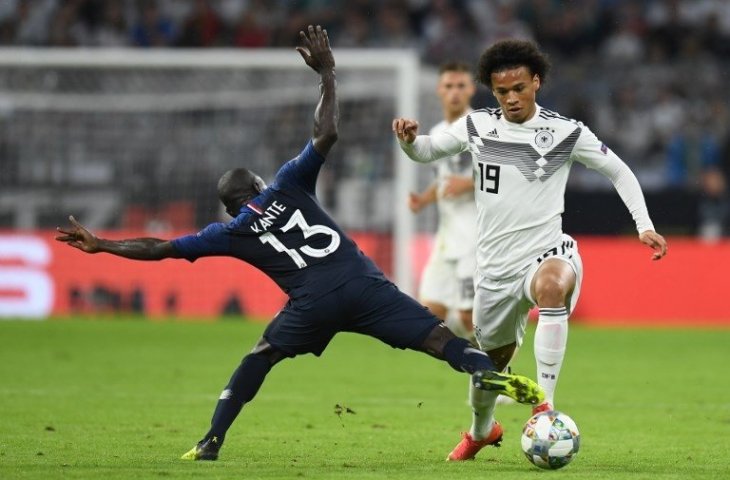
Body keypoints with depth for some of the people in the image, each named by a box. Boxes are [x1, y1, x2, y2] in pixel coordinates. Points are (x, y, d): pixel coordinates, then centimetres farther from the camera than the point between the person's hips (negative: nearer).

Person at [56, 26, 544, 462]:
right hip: (362, 282, 0)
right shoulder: (287, 187, 17)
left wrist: (101, 245, 28)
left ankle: (211, 442, 18)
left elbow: (160, 248, 19)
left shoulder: (231, 233, 17)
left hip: (312, 302, 0)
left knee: (259, 359, 22)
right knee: (435, 336, -8)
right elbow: (326, 136, 8)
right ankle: (492, 375, -31)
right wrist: (327, 73, 16)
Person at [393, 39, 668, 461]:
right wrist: (409, 139, -11)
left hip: (546, 252, -4)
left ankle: (546, 404, -40)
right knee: (492, 359, 16)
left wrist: (644, 225, -6)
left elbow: (619, 172, 5)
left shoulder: (566, 133, -6)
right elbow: (426, 151, 13)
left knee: (552, 284, -41)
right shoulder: (478, 126, 2)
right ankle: (481, 430, 49)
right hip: (495, 264, 4)